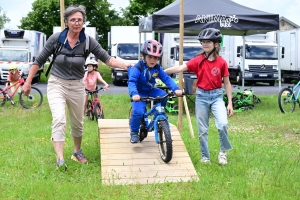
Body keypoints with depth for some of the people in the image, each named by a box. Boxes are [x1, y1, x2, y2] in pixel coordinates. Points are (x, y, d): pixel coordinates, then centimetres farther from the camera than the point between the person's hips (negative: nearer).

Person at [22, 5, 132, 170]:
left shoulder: (88, 41, -9)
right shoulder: (56, 38, -12)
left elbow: (107, 59, -10)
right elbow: (39, 61, -2)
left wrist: (124, 65, -29)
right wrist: (28, 82, -1)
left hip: (77, 86, 2)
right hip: (56, 84, -2)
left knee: (78, 123, 15)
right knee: (59, 120, -22)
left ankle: (77, 152, 39)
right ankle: (60, 160, -22)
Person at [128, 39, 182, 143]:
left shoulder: (157, 68, -8)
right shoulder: (137, 68, -23)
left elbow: (166, 78, -15)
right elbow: (131, 82, -33)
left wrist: (176, 89, -33)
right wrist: (134, 94, -54)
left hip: (151, 91, 5)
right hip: (139, 94, -5)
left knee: (164, 95, -24)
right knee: (138, 112, -27)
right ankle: (134, 132, 0)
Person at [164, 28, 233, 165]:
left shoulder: (221, 62, -5)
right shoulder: (198, 60, -4)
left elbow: (227, 83, 2)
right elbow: (180, 68, -14)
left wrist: (230, 103, 0)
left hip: (217, 96, -1)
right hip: (201, 96, 1)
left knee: (223, 124, -21)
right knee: (202, 130, 7)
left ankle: (223, 152, 3)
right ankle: (205, 157, 23)